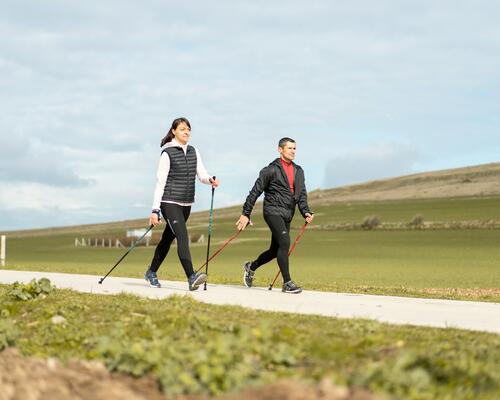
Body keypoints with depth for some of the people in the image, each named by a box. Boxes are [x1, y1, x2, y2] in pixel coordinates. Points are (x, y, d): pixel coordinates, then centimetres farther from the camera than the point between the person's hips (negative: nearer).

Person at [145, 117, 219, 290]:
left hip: (186, 204, 7)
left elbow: (201, 174, 5)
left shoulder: (193, 151, 12)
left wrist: (210, 180, -19)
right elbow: (160, 183, -8)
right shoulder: (167, 153, -7)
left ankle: (151, 273, 30)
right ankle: (191, 277, -28)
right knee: (183, 237, -19)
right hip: (170, 202, -7)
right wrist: (155, 210, -11)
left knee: (168, 238, 15)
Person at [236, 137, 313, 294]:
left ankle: (251, 267, 35)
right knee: (284, 242, -20)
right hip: (273, 211, -7)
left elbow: (301, 195, 15)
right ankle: (287, 283, -15)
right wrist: (245, 214, -5)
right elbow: (255, 192, -3)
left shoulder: (298, 171, 14)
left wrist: (306, 212, -3)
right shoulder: (271, 170, -5)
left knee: (275, 250, 10)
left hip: (287, 216, 7)